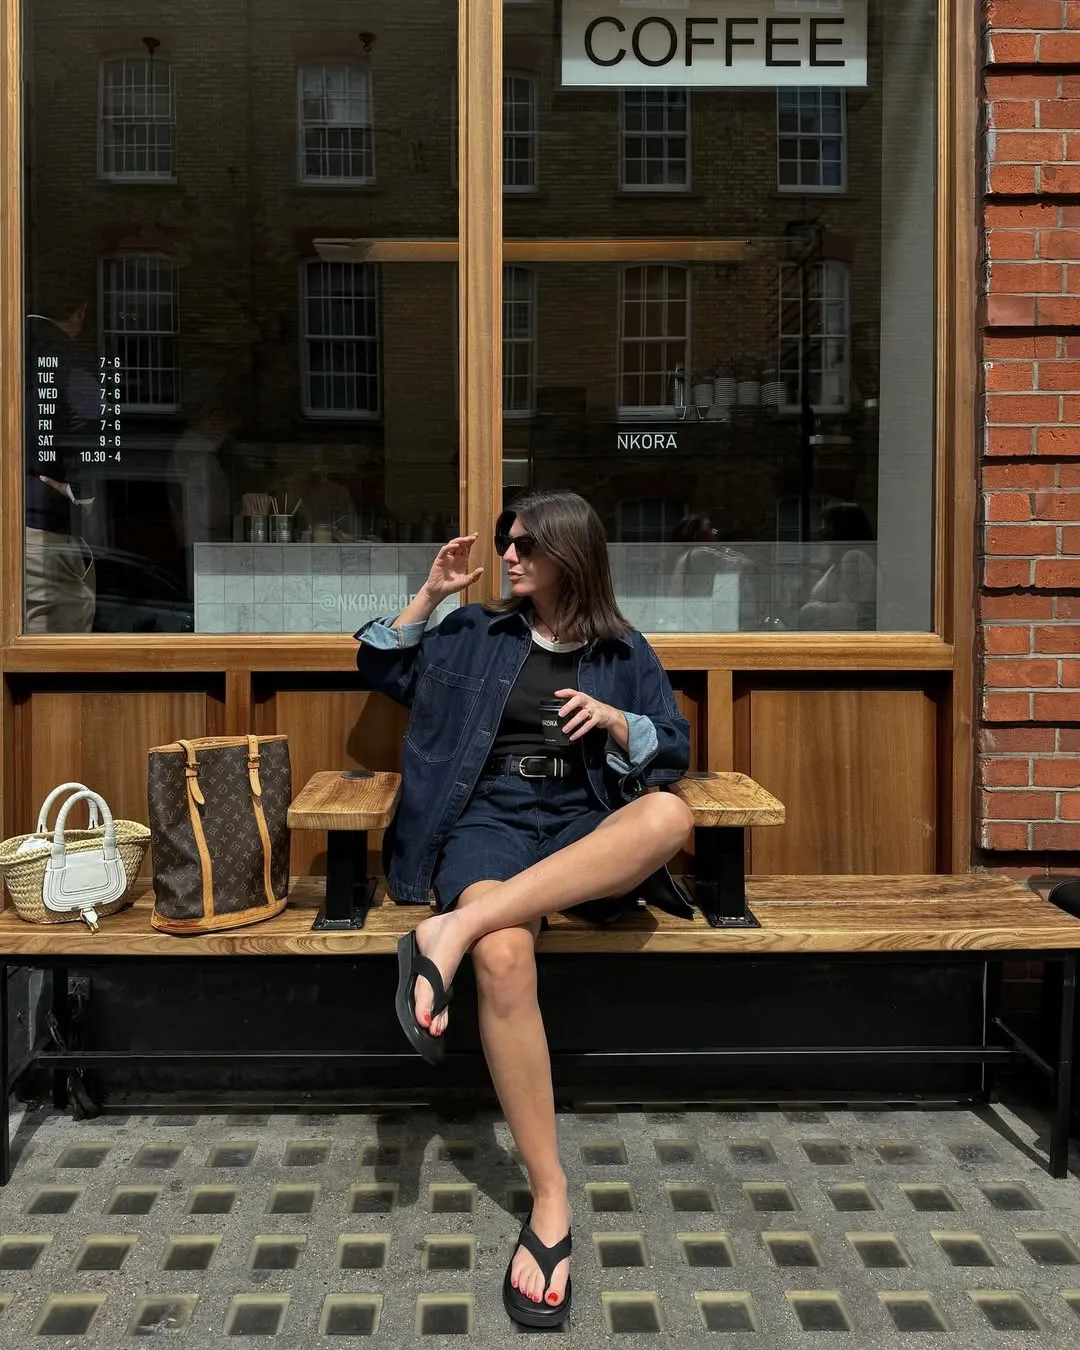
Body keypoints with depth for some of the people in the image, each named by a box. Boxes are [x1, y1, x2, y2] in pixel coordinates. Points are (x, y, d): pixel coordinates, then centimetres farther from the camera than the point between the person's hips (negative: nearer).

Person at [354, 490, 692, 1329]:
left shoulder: (624, 652, 16)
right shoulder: (475, 632, 18)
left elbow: (674, 754, 12)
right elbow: (380, 671, 19)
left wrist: (612, 719, -7)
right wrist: (430, 594, 9)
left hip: (583, 829, 1)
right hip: (489, 823, -1)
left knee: (670, 816, -37)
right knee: (504, 960, -36)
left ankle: (453, 931, -41)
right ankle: (550, 1194, -25)